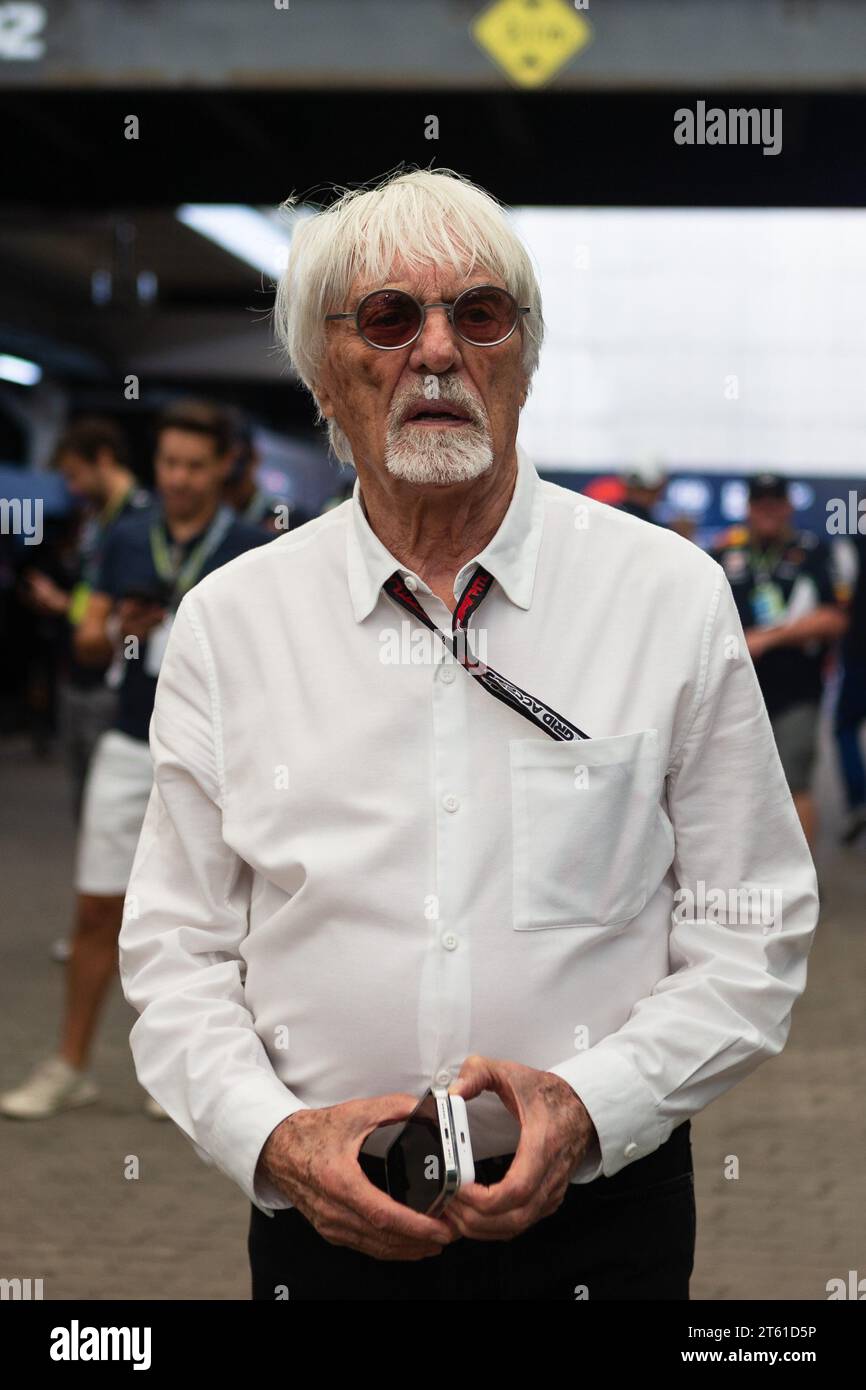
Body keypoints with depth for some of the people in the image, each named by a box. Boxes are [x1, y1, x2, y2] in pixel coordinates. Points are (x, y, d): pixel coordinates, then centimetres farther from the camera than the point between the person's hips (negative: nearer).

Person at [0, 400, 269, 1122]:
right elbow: (88, 643, 7)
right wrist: (119, 632, -13)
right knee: (98, 910, 5)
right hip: (129, 750, 3)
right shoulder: (127, 539, 6)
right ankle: (71, 1067, 15)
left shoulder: (252, 549, -4)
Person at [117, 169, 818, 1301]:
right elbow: (176, 952, 1)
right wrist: (273, 1138, -15)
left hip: (600, 1211, 0)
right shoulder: (228, 623, 0)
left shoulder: (674, 596, -3)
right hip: (324, 1219, 1)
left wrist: (590, 1104, -17)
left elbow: (752, 940, -3)